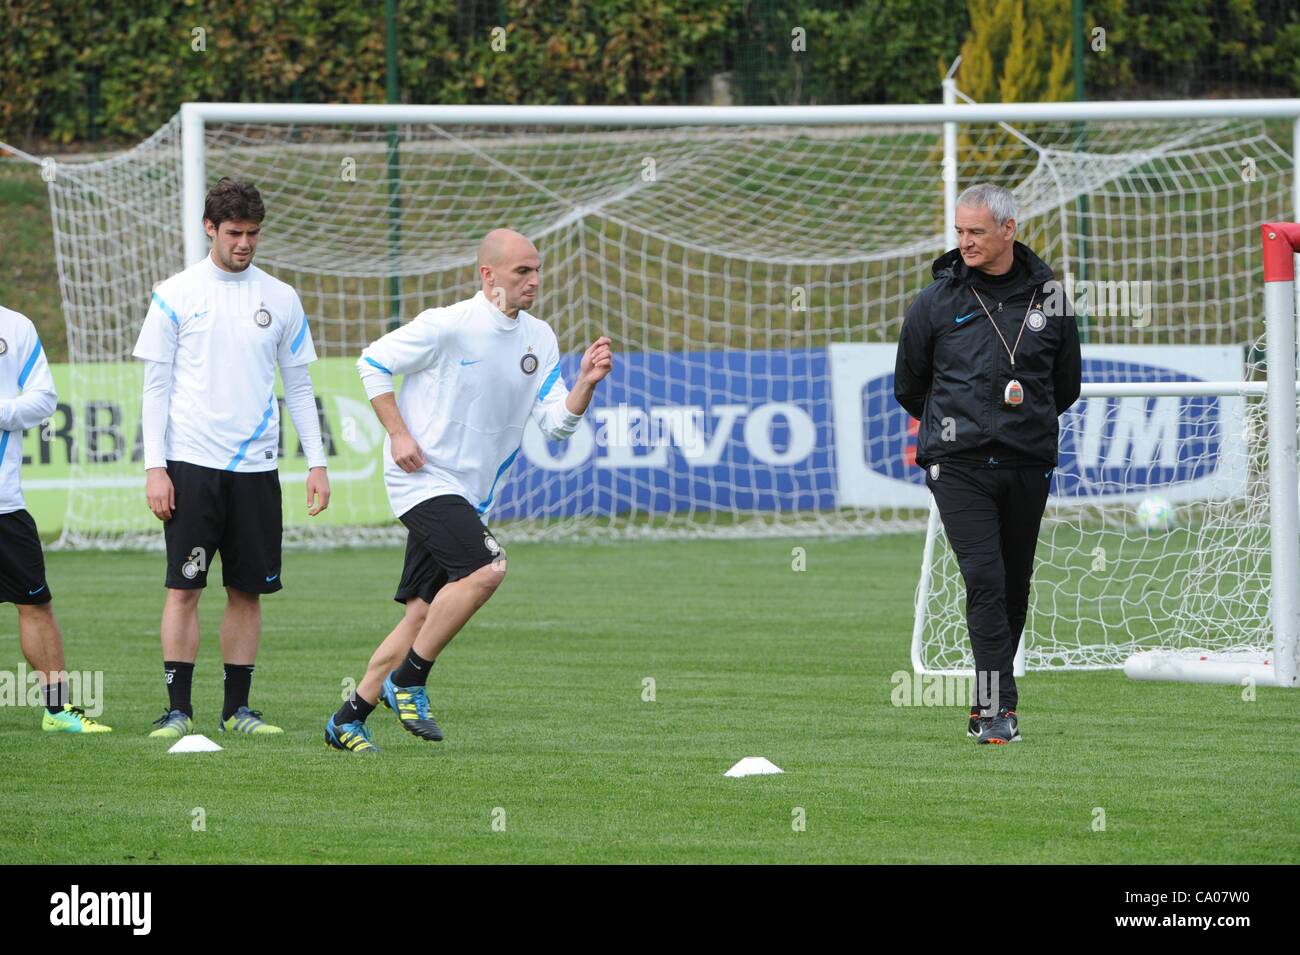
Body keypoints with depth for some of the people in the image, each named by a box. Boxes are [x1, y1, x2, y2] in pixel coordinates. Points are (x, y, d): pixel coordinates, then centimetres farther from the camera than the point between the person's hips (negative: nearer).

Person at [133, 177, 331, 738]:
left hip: (255, 466, 3)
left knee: (249, 590, 4)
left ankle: (236, 708, 11)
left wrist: (316, 462, 5)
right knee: (184, 587, -6)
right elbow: (156, 386, 1)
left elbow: (298, 387, 13)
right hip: (191, 464, -3)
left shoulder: (280, 299, 9)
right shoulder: (176, 296, 1)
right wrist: (154, 468, -7)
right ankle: (178, 709, -3)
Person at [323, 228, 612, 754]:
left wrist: (585, 383, -13)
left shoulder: (540, 339, 7)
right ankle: (409, 680, -11)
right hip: (424, 478, -7)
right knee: (486, 568, -25)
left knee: (423, 614, 7)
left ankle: (348, 719, 16)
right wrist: (397, 434, -11)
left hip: (469, 493, 7)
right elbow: (372, 362, -3)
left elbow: (556, 421, 6)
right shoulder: (447, 325, -12)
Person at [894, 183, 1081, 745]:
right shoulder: (937, 301, 1)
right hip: (958, 464, -3)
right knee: (985, 578, -16)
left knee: (1014, 588, 7)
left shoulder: (1049, 298, 5)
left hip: (1028, 465, 3)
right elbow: (908, 385, 14)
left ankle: (990, 704, 18)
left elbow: (1066, 386, 20)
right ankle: (997, 706, -19)